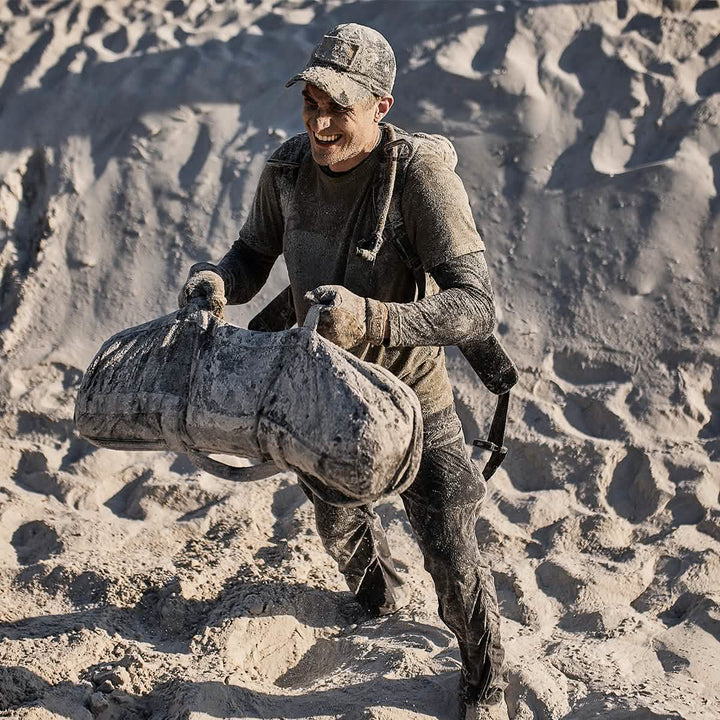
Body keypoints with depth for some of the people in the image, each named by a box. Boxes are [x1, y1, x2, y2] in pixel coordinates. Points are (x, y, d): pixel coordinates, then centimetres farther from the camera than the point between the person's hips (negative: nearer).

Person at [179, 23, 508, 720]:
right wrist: (218, 281, -21)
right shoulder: (288, 167, -15)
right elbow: (256, 251, 3)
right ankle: (380, 595, 63)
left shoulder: (422, 175, -31)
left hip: (409, 390, -5)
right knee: (338, 520, 28)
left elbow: (473, 307, -36)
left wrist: (370, 320, -51)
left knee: (449, 550, 5)